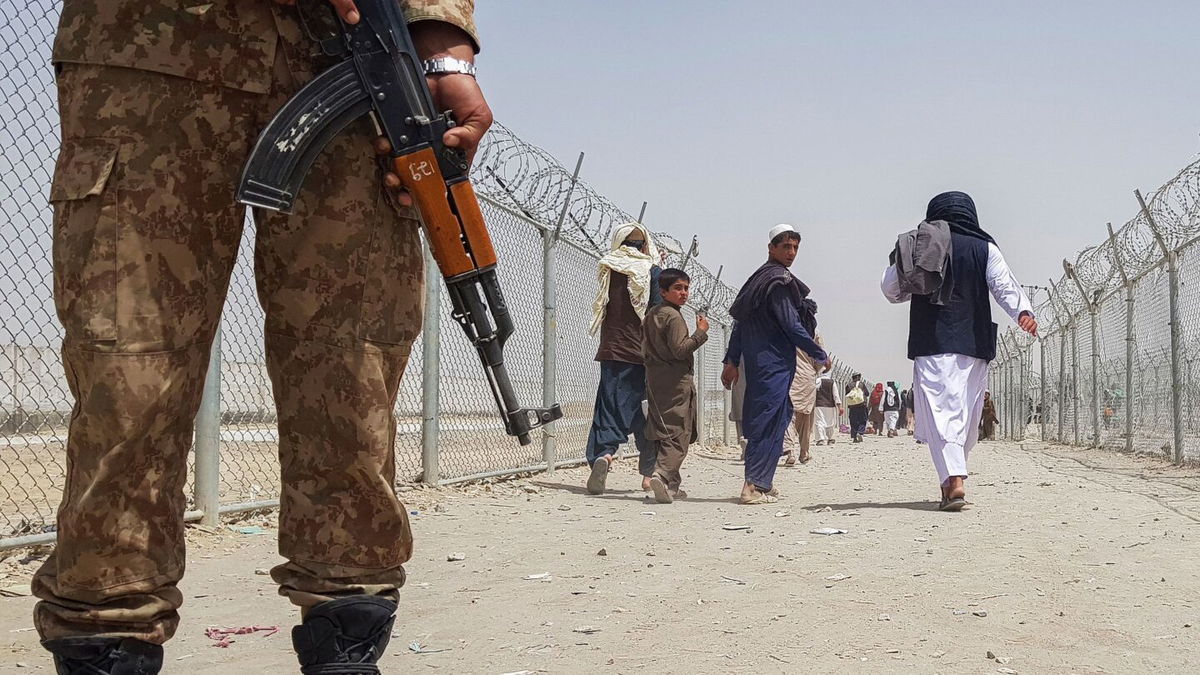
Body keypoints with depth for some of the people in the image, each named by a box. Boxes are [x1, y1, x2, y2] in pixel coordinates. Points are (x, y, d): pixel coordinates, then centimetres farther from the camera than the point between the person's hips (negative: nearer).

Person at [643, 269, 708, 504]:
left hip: (655, 380, 9)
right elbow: (680, 350, -20)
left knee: (664, 433, 11)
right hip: (676, 381, -9)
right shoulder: (674, 317, -12)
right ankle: (661, 474, -25)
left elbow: (645, 346, 20)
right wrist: (701, 332, -13)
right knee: (678, 434, -8)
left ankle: (671, 486, 15)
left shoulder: (651, 314, 15)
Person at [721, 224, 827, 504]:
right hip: (775, 361, -9)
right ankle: (756, 486, -10)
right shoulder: (780, 281, -12)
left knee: (762, 420, 15)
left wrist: (732, 361, 19)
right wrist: (820, 355, -3)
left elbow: (740, 321, 17)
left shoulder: (757, 279, 17)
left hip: (757, 360, 9)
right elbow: (791, 325, -14)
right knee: (769, 421, -8)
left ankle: (761, 482, 19)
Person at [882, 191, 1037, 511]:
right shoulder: (985, 248, 9)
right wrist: (1022, 311, -18)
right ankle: (954, 475, 24)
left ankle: (954, 480, -24)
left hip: (932, 344, -2)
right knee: (967, 413, 14)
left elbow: (891, 289, 13)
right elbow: (1004, 284, -7)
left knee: (939, 411, -8)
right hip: (974, 343, 2)